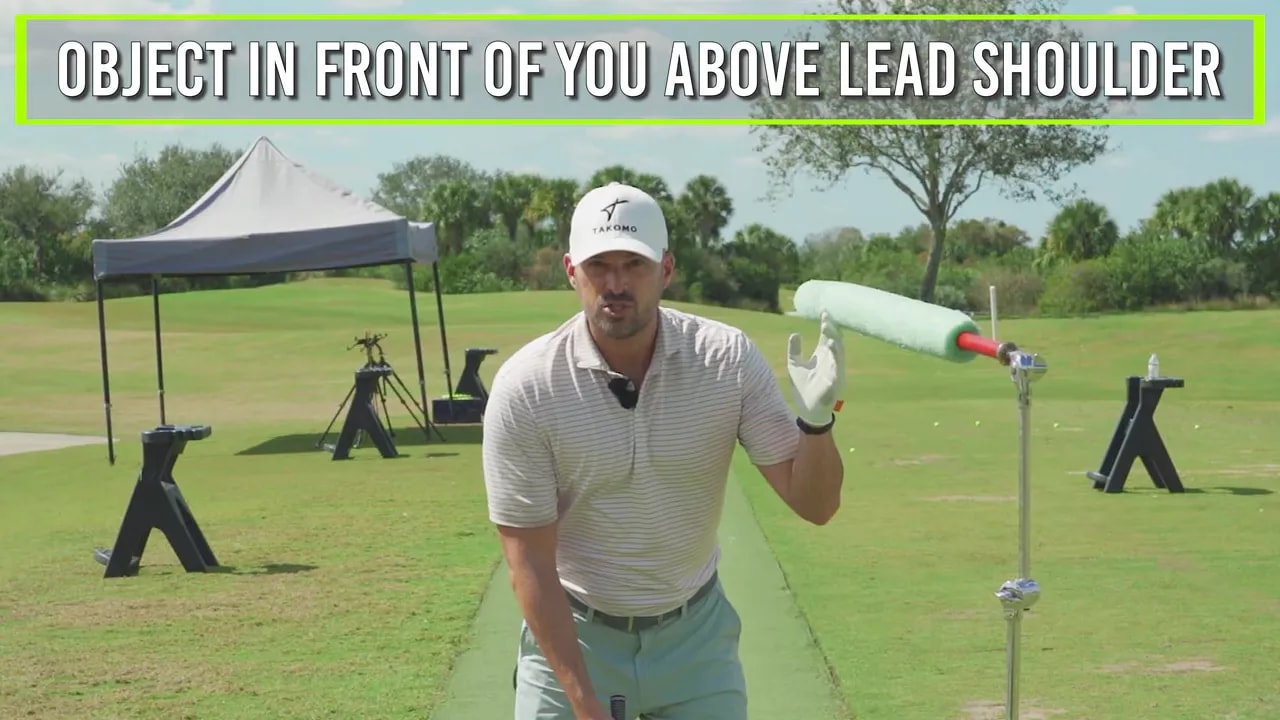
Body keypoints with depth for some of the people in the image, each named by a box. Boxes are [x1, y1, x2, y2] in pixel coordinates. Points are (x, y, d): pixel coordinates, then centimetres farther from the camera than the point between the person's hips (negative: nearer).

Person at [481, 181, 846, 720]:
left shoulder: (729, 359, -11)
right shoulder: (524, 387, -17)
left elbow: (814, 505, -9)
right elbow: (529, 562, -14)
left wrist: (816, 421, -29)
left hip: (697, 634, 2)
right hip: (571, 635, -1)